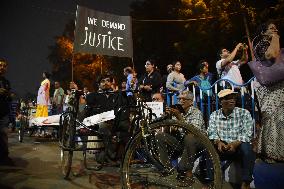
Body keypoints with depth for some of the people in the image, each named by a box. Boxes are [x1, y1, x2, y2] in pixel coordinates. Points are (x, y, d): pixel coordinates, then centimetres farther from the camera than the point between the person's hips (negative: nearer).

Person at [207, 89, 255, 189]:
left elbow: (247, 133, -12)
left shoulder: (244, 113, -1)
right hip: (221, 148, 2)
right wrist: (218, 142, -28)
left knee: (246, 146, -34)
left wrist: (235, 143, -30)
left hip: (238, 148, -1)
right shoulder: (214, 115, 5)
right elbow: (212, 133, -5)